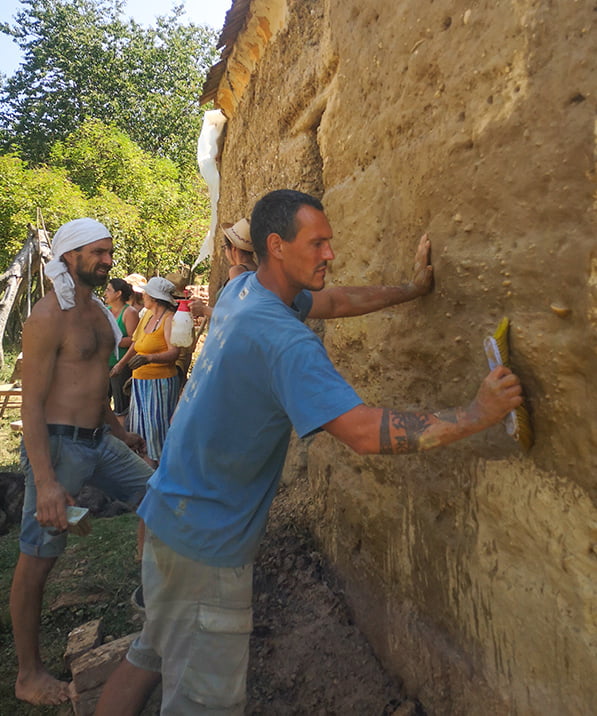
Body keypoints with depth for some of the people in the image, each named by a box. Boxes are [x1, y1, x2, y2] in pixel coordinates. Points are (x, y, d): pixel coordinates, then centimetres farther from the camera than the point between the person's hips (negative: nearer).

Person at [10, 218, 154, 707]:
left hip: (99, 440, 9)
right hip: (60, 445, -9)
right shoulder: (48, 317, -17)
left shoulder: (97, 309, 10)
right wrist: (46, 482, -25)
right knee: (39, 557, 4)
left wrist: (119, 432, 26)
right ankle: (29, 675, 21)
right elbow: (32, 403, -20)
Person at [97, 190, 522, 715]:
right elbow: (365, 431, -33)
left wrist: (412, 289, 14)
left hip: (173, 510, 9)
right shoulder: (283, 341, -28)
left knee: (150, 657, 25)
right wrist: (478, 414, -24)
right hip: (207, 538, -9)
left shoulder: (243, 289, 1)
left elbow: (335, 301, 13)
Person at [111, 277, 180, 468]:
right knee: (141, 425, 10)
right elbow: (136, 343, 27)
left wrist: (148, 358, -38)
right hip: (140, 381, 8)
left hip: (160, 381, -8)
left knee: (156, 427, -7)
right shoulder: (148, 315, 13)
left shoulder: (169, 319, -10)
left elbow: (174, 352, -23)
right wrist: (120, 364, 33)